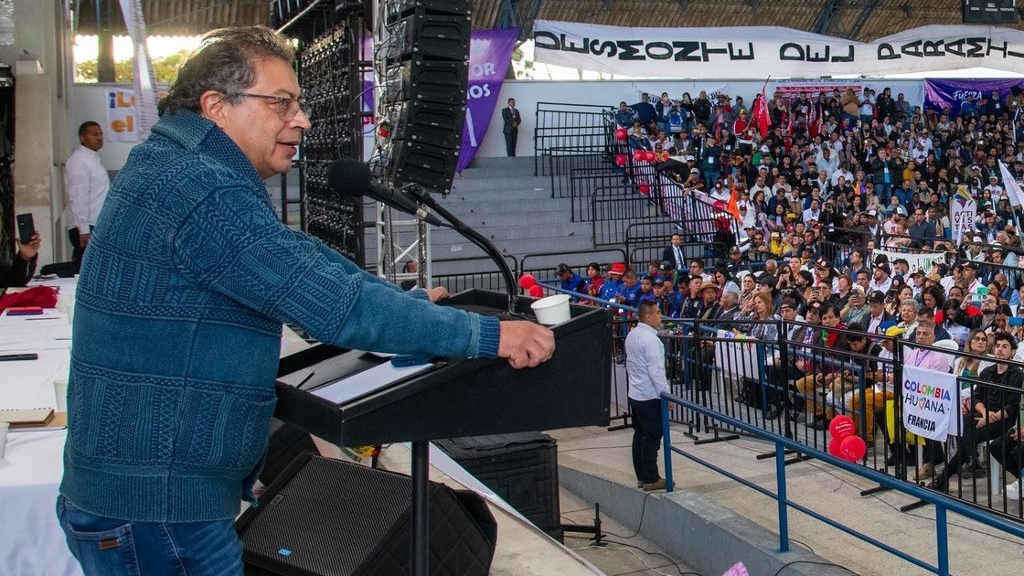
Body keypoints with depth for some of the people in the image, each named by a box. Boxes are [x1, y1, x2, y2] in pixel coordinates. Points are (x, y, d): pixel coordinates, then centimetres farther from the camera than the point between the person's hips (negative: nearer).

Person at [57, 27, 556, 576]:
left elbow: (296, 253, 16)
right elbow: (338, 305, -27)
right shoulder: (202, 192, -22)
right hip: (154, 508, -10)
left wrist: (407, 299, 13)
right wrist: (490, 335, -22)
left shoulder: (170, 166, 11)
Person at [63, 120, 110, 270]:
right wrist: (83, 230, -23)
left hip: (97, 225, 10)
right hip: (86, 228, -10)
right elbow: (78, 198, -19)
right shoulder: (79, 160, -12)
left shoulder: (94, 158, 18)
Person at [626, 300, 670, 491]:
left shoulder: (632, 335, 11)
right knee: (652, 437, -3)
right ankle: (651, 479, 1)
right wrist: (666, 393, -16)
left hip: (635, 394, 9)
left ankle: (641, 477, 19)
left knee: (640, 435, 13)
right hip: (650, 396, -9)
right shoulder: (650, 339, -18)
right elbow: (656, 370, -22)